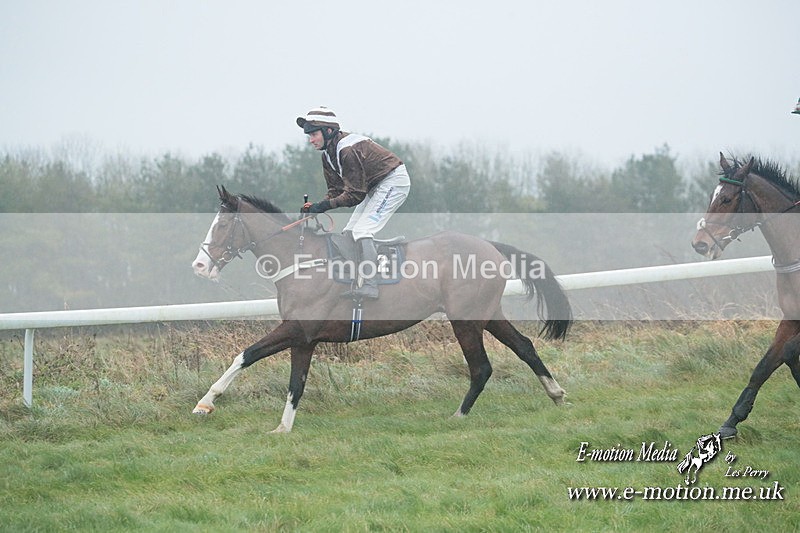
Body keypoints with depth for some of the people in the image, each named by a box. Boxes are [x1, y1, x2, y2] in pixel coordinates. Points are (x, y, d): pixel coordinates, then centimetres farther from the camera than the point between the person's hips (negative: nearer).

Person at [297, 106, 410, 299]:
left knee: (362, 231, -21)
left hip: (394, 182, -11)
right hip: (376, 186, 11)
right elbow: (336, 190, 4)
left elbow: (355, 195, -26)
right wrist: (316, 206, -13)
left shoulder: (348, 150, -28)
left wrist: (325, 205, -27)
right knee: (349, 232, 8)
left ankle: (369, 286, -29)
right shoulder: (328, 153, 3)